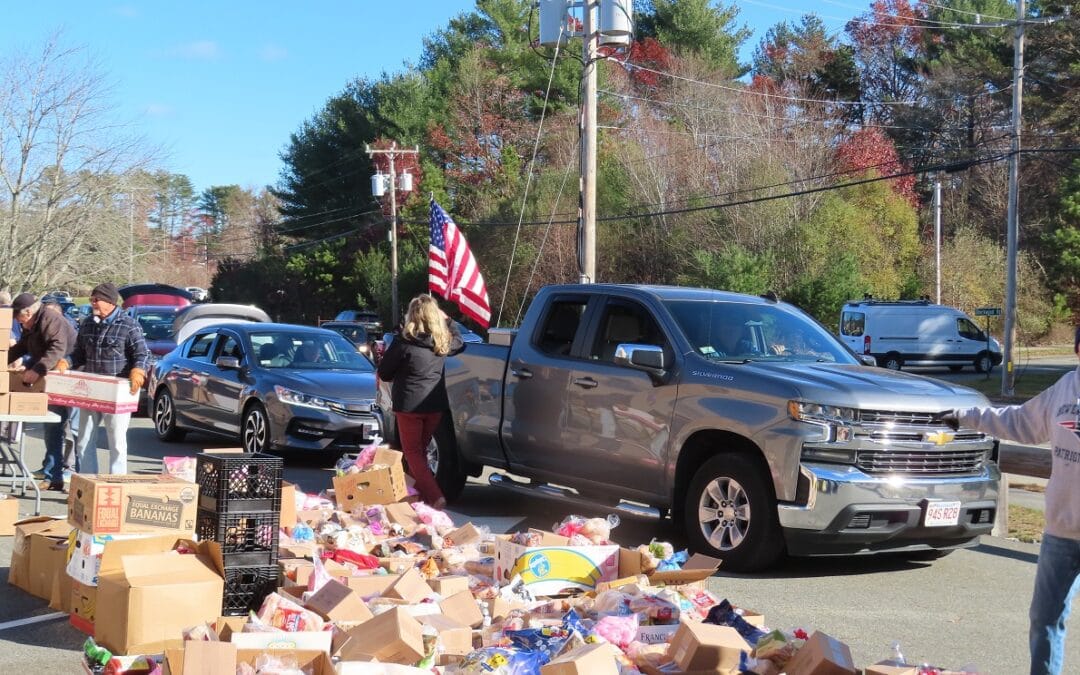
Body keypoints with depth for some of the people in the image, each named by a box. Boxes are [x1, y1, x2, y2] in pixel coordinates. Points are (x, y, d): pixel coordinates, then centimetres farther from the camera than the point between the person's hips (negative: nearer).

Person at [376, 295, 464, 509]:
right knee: (420, 450, 21)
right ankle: (420, 490, 26)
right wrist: (447, 321, 31)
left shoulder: (404, 341, -15)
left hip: (409, 405, -5)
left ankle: (435, 497, -11)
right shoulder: (443, 340, -1)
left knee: (412, 452, 4)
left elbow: (384, 374, -5)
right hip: (435, 405, 5)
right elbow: (459, 342, 25)